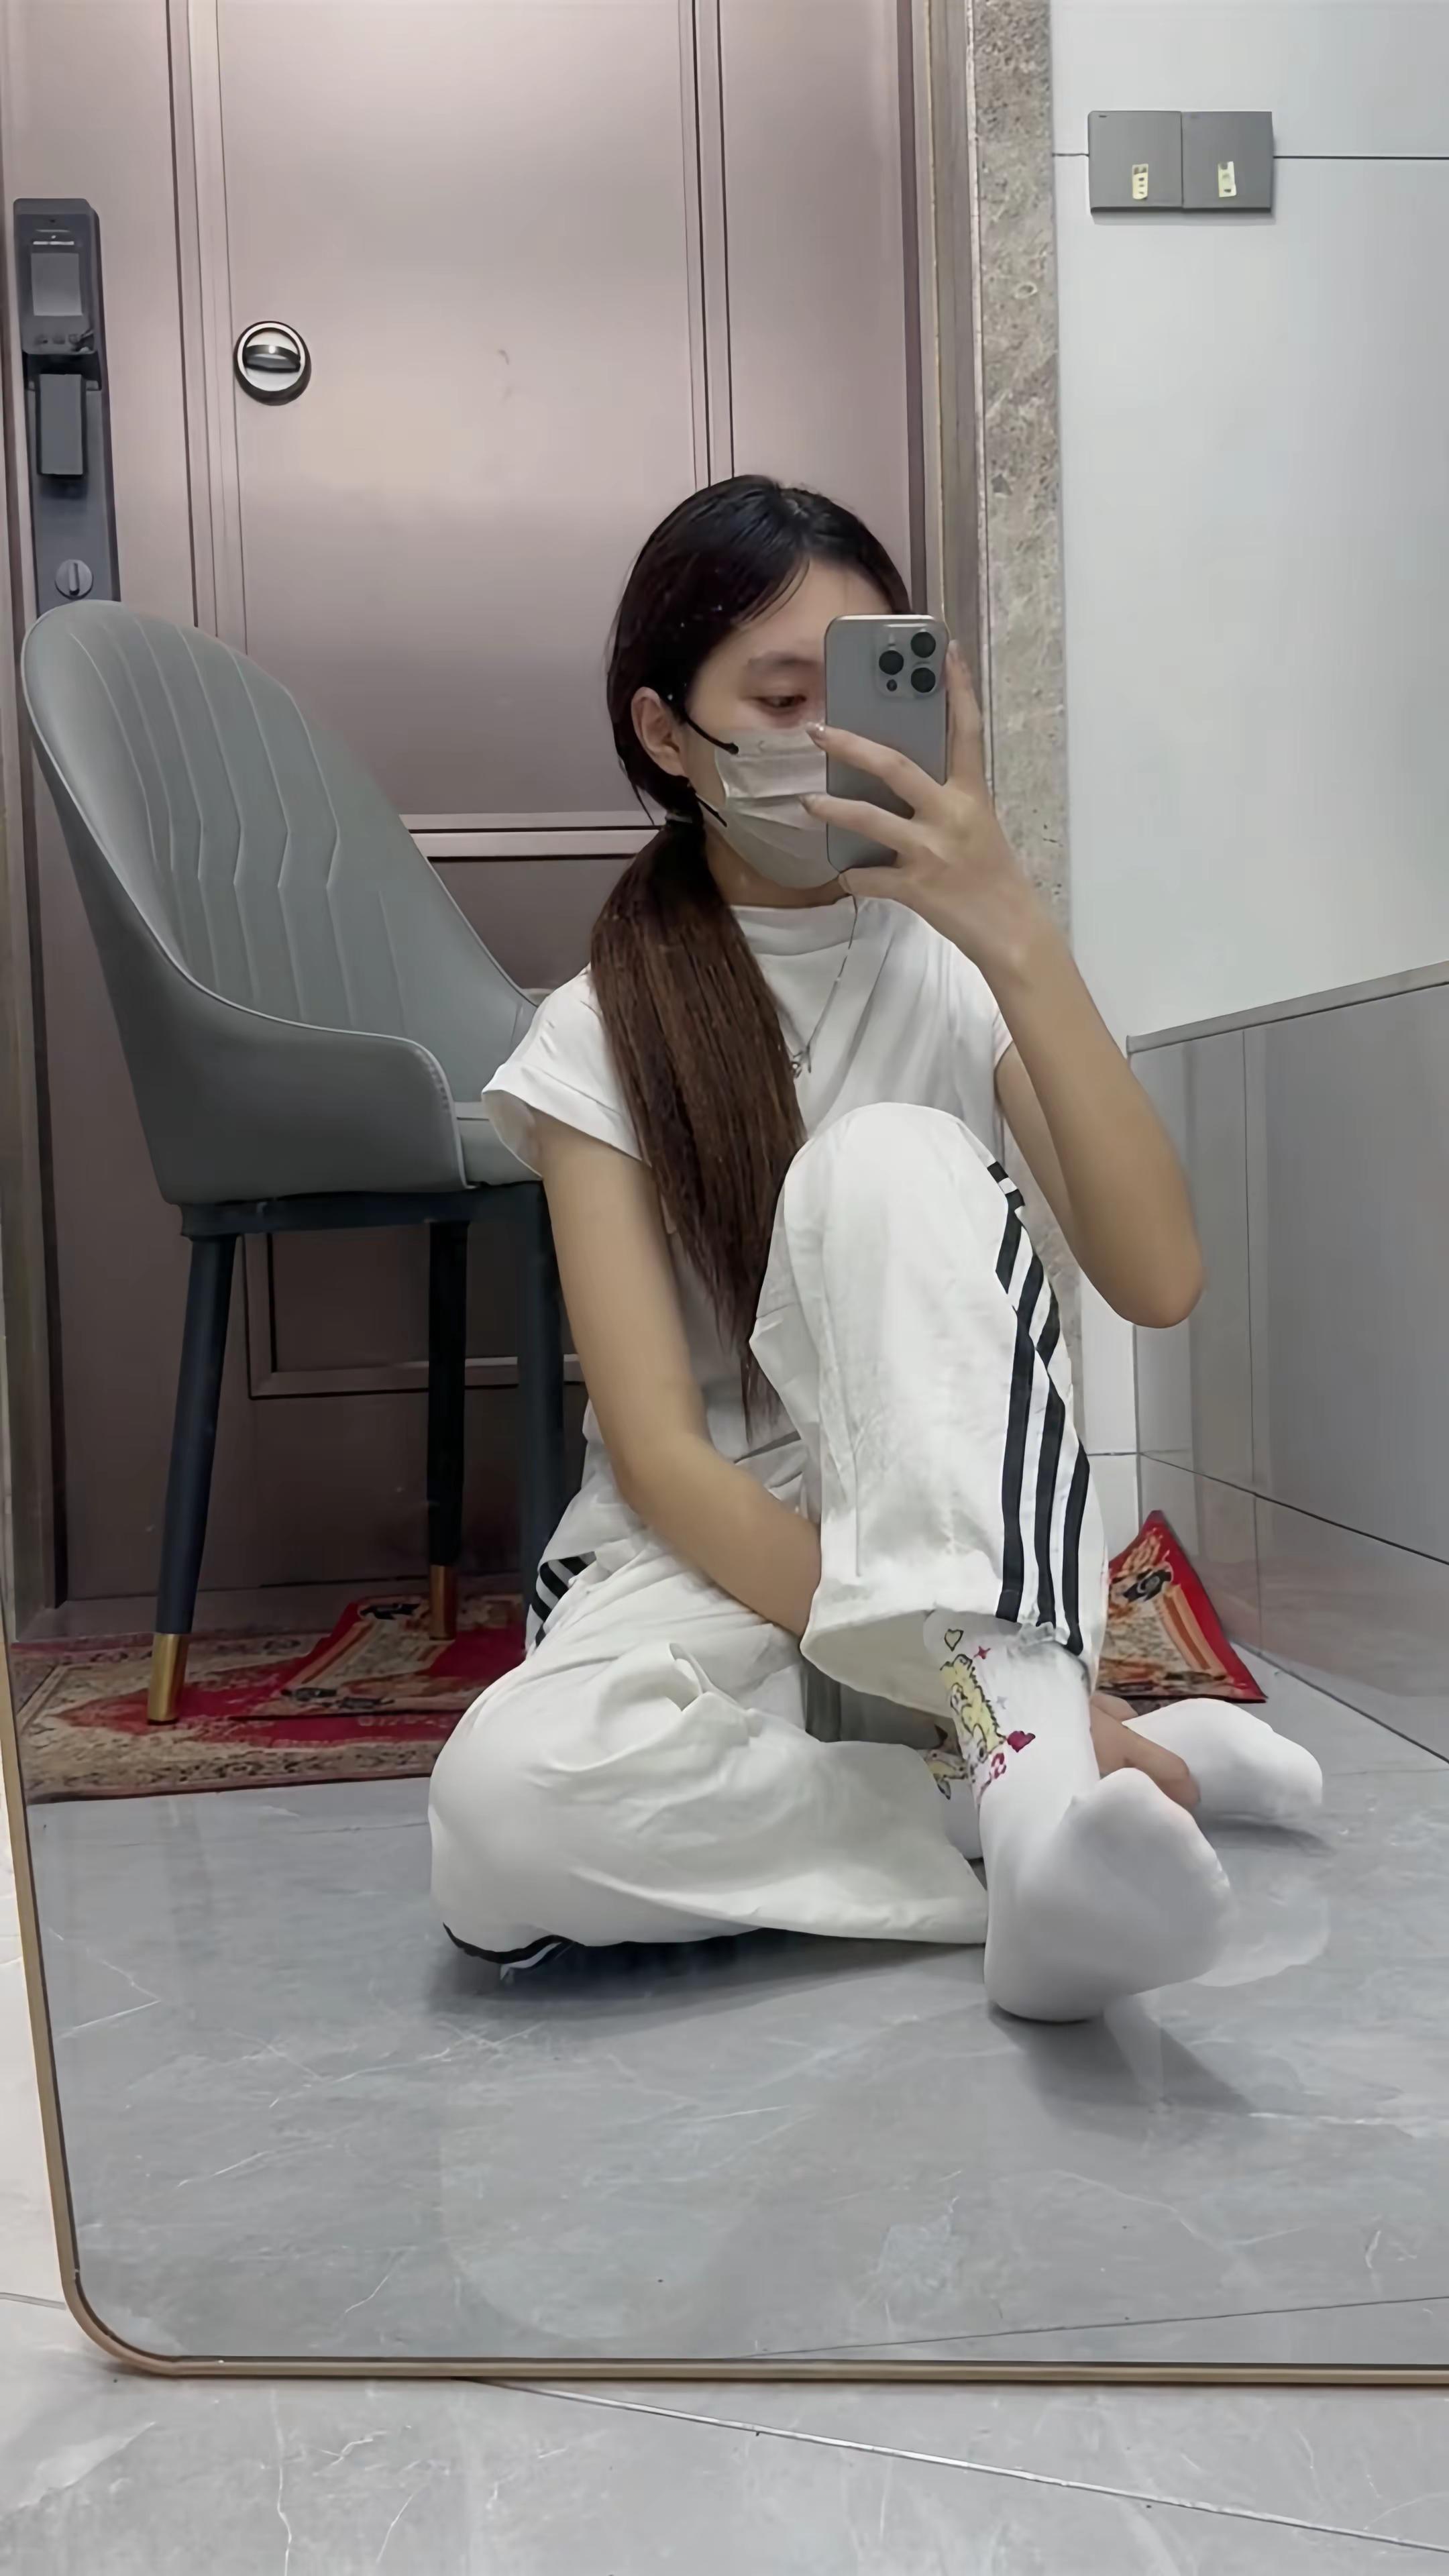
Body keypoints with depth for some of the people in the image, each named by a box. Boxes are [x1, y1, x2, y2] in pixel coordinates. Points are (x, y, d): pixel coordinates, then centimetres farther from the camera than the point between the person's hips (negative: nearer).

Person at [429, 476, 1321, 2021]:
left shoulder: (950, 963, 2)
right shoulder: (600, 1036, -4)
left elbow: (1157, 1284, -12)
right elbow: (659, 1451, -14)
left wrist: (1016, 936, -21)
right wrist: (984, 1710, -24)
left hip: (970, 1554, 1)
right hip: (718, 1561, 0)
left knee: (891, 1156, -28)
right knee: (505, 1803, -35)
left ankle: (1038, 1783, -35)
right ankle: (1097, 1767, -21)